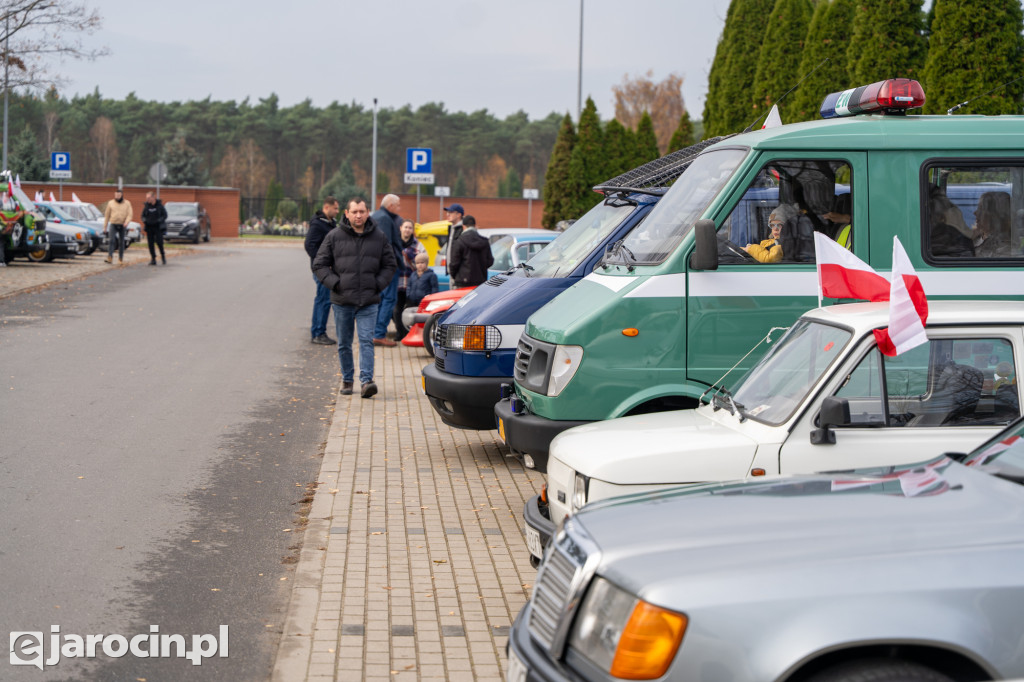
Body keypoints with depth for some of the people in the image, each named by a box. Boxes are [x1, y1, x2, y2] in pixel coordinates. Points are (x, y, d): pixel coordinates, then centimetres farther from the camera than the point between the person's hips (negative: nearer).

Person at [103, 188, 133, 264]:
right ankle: (110, 258, -24)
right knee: (111, 240, -16)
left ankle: (121, 258, 17)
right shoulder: (111, 203, 6)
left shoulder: (127, 203, 4)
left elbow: (129, 215, -2)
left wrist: (126, 222, -21)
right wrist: (105, 226, 8)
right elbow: (107, 215, 10)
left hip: (122, 225, 0)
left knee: (121, 242, 7)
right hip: (113, 224, 0)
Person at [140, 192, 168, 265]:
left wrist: (158, 221, -15)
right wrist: (144, 221, -7)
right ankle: (153, 259, 5)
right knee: (150, 243, -1)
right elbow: (143, 216, 14)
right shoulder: (146, 206, 6)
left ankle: (163, 256, 12)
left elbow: (165, 215, -1)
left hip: (158, 227, -3)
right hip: (149, 227, 3)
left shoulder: (159, 205, -3)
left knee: (159, 242, -11)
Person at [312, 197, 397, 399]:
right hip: (342, 301, 0)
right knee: (344, 344, 9)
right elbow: (319, 264, 5)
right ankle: (347, 379, 23)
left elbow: (390, 265, 14)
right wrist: (334, 283, -7)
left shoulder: (379, 237, 5)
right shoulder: (334, 236, 1)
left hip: (369, 301, 0)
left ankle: (366, 381, -14)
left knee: (366, 341, -10)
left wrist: (378, 284, 0)